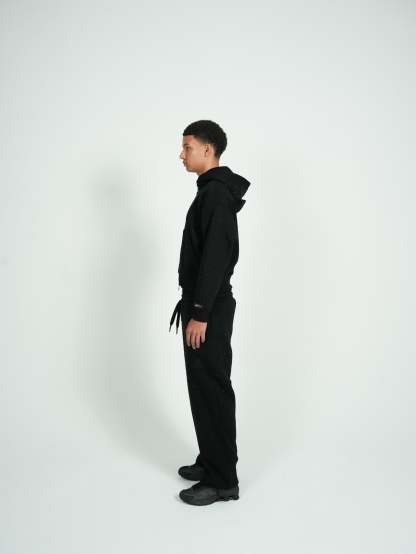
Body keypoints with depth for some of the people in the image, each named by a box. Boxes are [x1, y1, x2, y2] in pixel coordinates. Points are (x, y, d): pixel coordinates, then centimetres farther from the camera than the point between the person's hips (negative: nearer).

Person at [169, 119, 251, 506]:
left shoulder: (217, 193, -16)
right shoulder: (212, 191, 16)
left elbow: (216, 257, -23)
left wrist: (200, 313, -23)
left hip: (210, 310, -11)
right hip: (203, 304, 11)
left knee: (211, 390, -4)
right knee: (203, 387, 16)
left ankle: (223, 480, 7)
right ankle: (211, 461, 29)